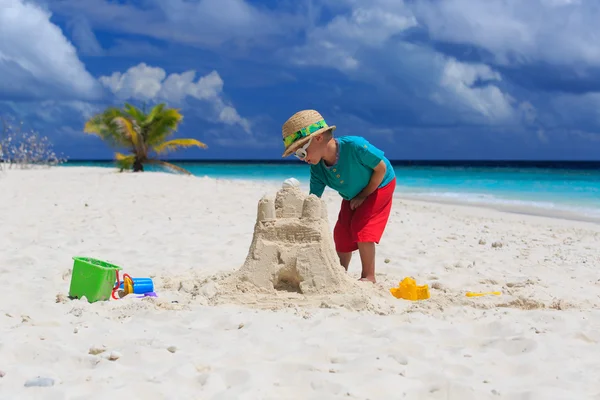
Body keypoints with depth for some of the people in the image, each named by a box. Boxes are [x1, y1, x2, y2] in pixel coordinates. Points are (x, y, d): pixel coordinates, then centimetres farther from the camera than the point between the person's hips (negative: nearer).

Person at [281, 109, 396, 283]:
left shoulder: (355, 146, -40)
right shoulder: (317, 169, -21)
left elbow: (381, 168, -27)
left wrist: (363, 195, -21)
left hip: (379, 185, -6)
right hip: (352, 196, 6)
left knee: (361, 227, -17)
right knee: (341, 232, 1)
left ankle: (368, 276, -5)